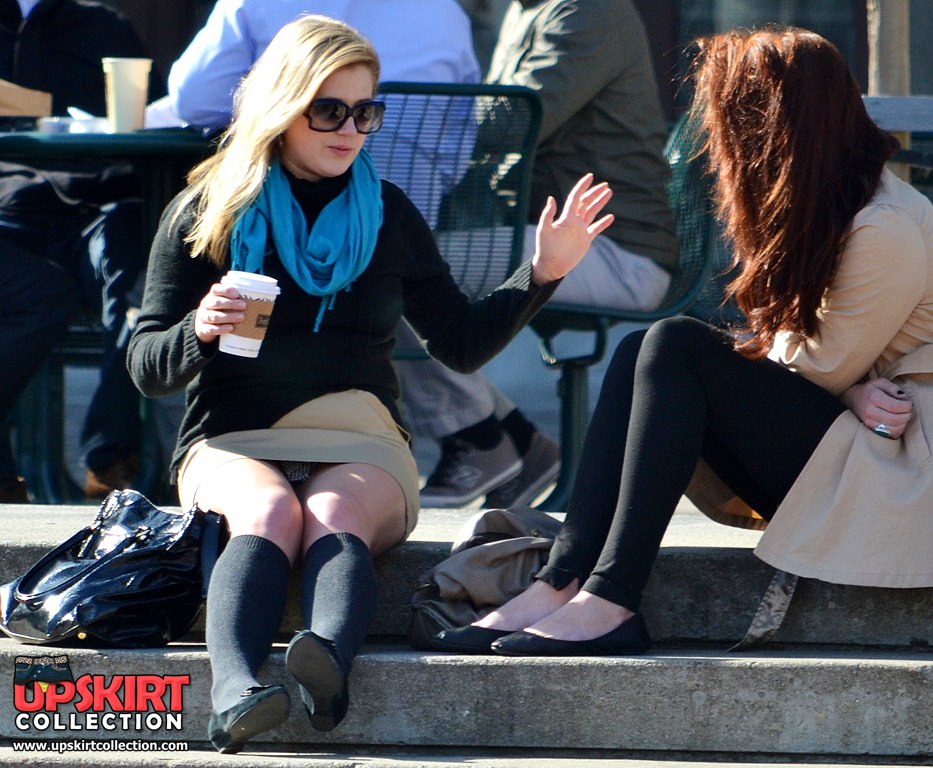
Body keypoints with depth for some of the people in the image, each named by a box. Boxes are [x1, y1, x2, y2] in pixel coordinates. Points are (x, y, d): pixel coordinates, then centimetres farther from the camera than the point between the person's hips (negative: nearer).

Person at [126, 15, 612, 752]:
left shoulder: (388, 214, 15)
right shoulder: (205, 214, 7)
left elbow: (462, 343, 19)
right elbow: (147, 369, 4)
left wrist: (541, 275, 6)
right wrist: (200, 331, -17)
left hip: (359, 443, 1)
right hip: (233, 442, -1)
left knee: (336, 515, -35)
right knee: (269, 512, -37)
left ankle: (329, 665, -67)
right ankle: (234, 693, -64)